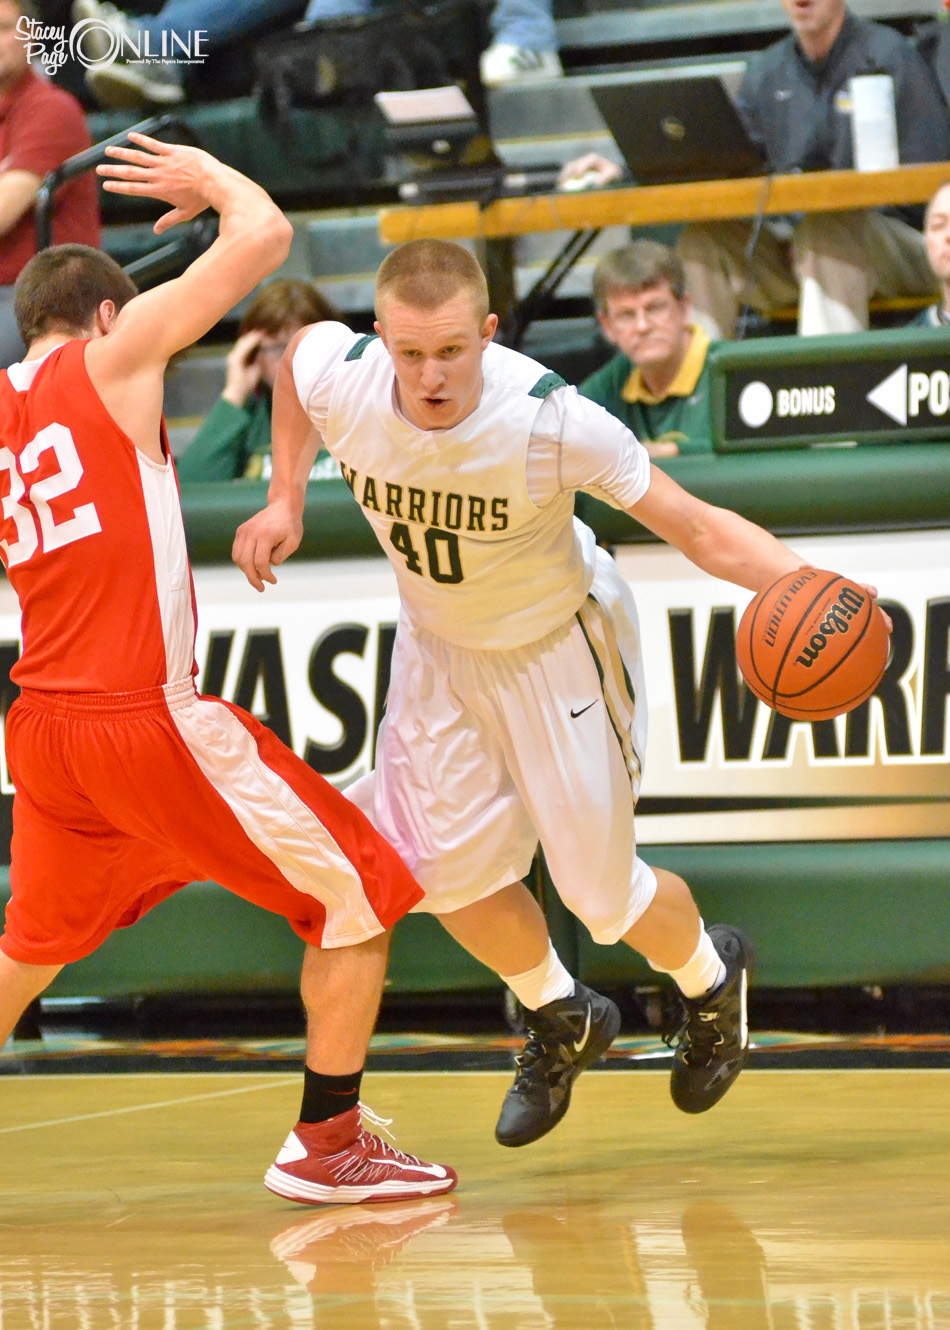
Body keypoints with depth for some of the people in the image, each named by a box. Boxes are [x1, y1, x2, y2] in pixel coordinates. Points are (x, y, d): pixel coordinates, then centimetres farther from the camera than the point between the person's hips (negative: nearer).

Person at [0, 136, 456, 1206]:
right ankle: (325, 1145, 4)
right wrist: (209, 177, 11)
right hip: (151, 717, -7)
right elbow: (265, 236, -8)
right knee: (358, 896, 4)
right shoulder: (114, 353, -4)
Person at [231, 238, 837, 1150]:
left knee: (601, 892, 2)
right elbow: (297, 343, 1)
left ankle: (710, 980, 38)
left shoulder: (554, 421, -37)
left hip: (555, 646, -4)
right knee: (452, 872, 6)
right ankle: (562, 1023, 36)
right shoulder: (339, 378, -27)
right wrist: (285, 502, 0)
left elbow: (699, 529, -30)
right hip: (438, 643, 4)